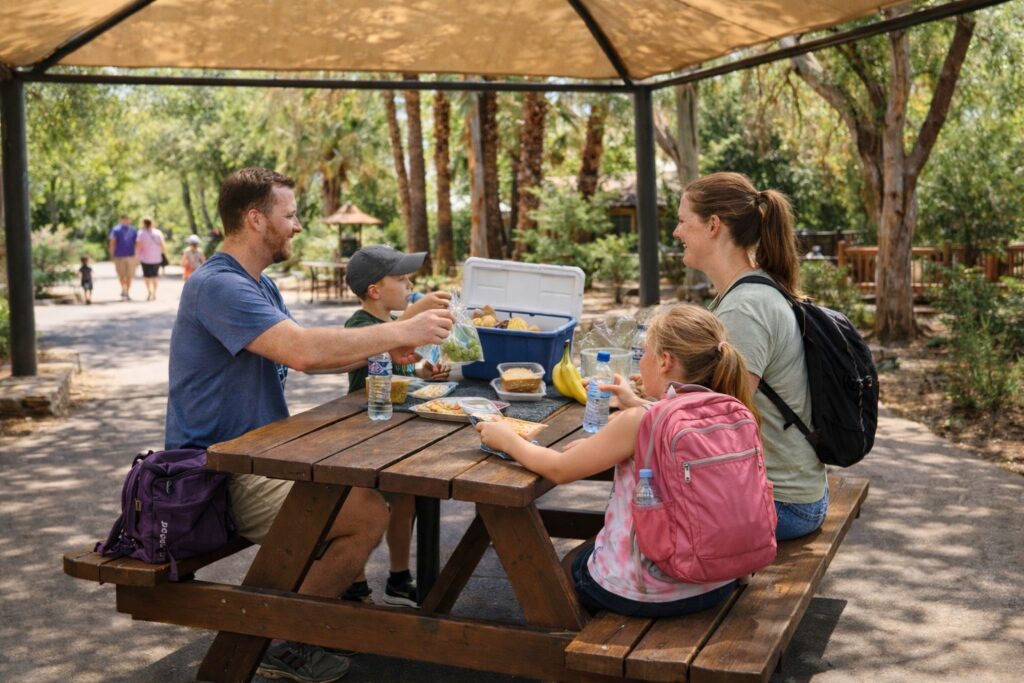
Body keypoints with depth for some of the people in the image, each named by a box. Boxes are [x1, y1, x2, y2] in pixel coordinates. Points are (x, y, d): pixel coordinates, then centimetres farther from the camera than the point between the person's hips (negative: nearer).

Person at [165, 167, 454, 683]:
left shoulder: (258, 285, 14)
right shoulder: (218, 286, -20)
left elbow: (305, 353, 16)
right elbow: (302, 351, -32)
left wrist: (383, 346, 0)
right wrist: (399, 331, -24)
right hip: (221, 478, -11)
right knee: (370, 514, -19)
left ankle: (342, 599, 26)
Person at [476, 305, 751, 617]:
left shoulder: (639, 422, -24)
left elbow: (558, 469, -11)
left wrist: (506, 439, 4)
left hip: (643, 593, -6)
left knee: (571, 564, 28)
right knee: (588, 549, 32)